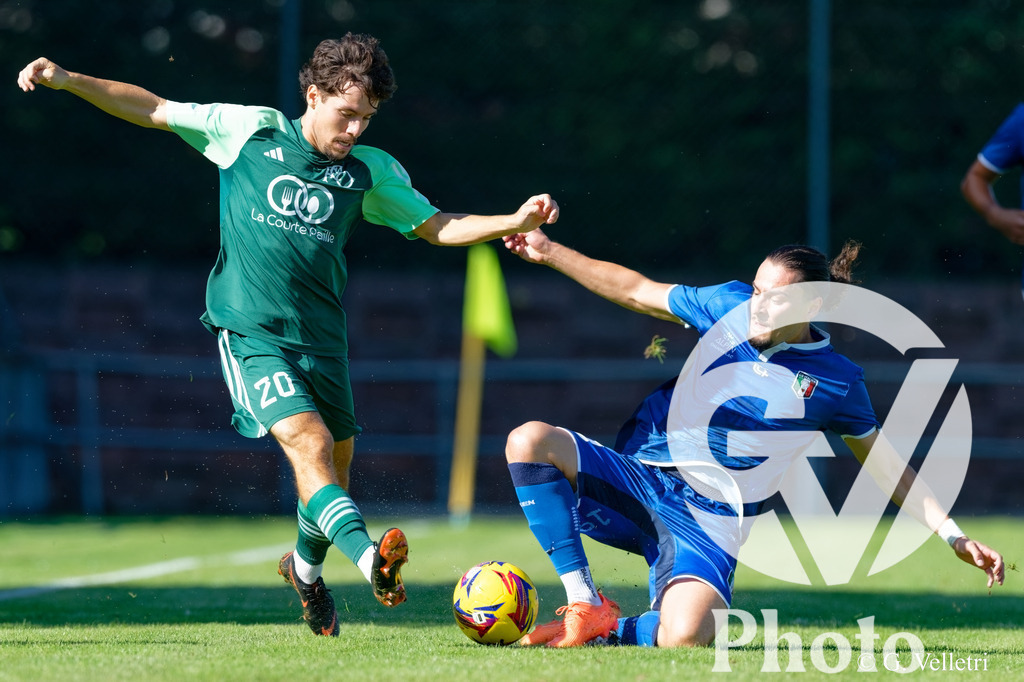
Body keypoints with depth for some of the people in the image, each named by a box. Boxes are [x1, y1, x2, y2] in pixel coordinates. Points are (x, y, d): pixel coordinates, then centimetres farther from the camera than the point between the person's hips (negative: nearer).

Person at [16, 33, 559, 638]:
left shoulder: (371, 170, 7)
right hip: (251, 333, -4)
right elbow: (152, 110, 5)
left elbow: (437, 226, 8)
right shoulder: (251, 131, 0)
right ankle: (370, 558, -40)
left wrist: (513, 222, -7)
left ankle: (306, 569, 40)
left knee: (335, 463, 11)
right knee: (308, 443, -23)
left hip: (323, 337, 4)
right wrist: (67, 80, -3)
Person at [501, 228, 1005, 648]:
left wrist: (953, 535, 11)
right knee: (530, 441, -27)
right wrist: (549, 252, 10)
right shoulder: (730, 305, 4)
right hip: (634, 474, 3)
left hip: (708, 519, -3)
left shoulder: (836, 381, 1)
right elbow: (635, 291, 15)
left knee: (685, 636, -35)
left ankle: (610, 629, 2)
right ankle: (585, 607, -18)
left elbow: (883, 463, 14)